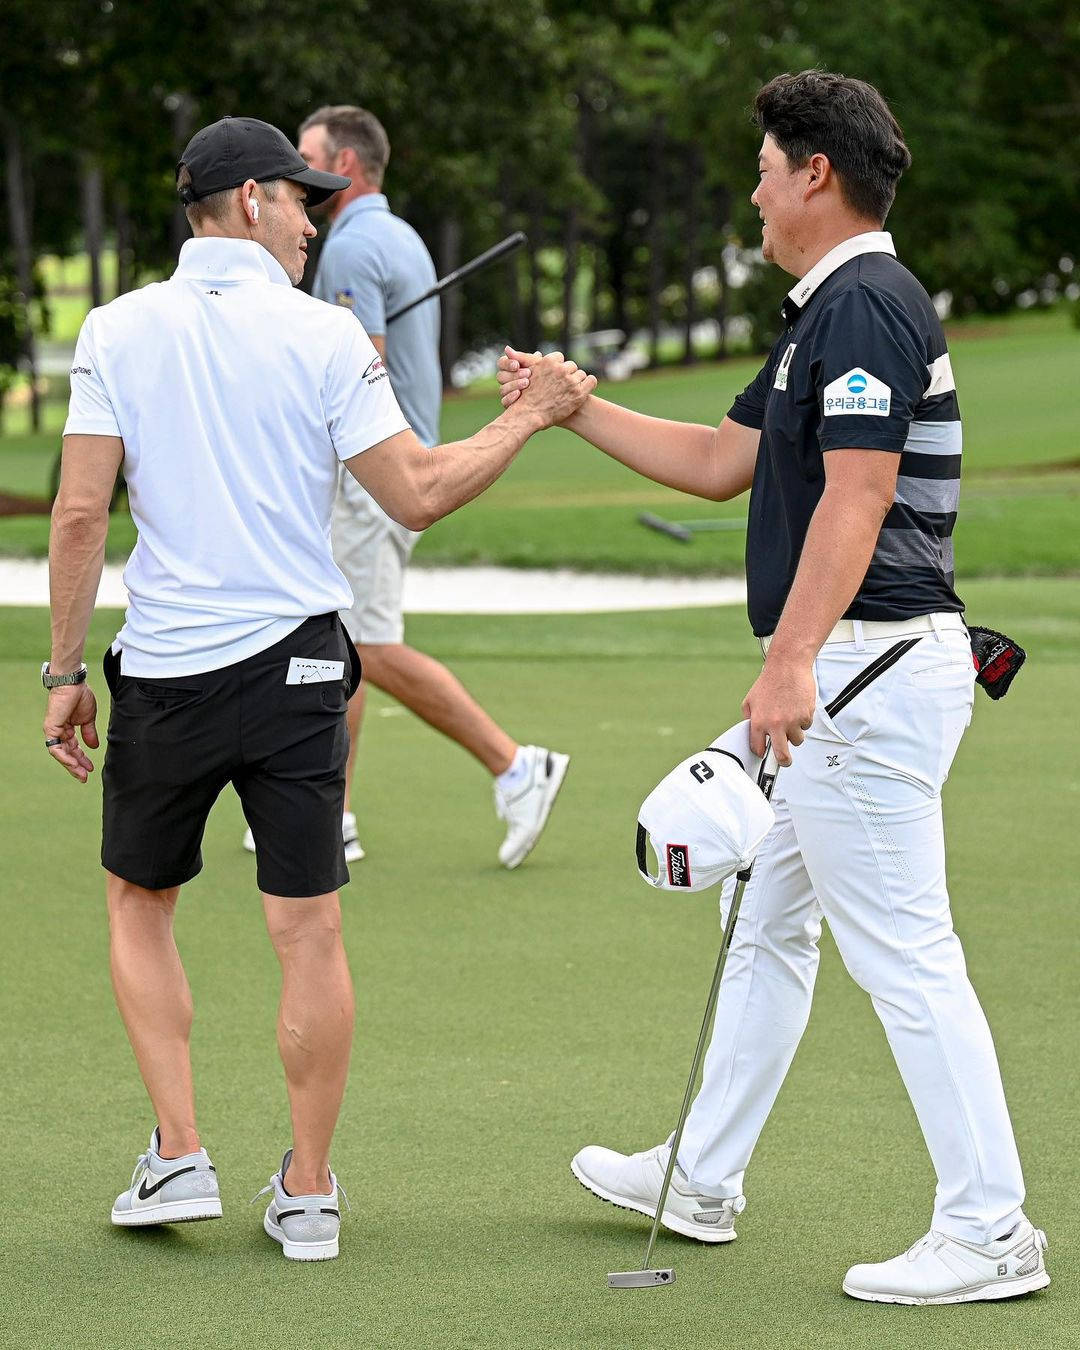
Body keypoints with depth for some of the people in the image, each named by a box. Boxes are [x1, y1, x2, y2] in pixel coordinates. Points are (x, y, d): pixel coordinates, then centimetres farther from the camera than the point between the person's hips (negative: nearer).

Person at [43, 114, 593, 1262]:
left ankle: (180, 1157, 10)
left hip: (163, 672, 1)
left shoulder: (119, 330, -1)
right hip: (295, 664, -1)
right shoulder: (324, 337, -4)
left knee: (138, 902, 18)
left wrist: (64, 672, 2)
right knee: (308, 928, 5)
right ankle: (308, 1193, 9)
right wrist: (529, 416, 8)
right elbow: (417, 496, -5)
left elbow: (81, 512, -5)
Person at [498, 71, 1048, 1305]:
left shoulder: (865, 304, -15)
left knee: (903, 953, -9)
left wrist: (790, 662, -29)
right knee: (767, 925, 19)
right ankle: (702, 1182, 30)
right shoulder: (824, 311, 18)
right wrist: (572, 407, 26)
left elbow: (857, 496, -24)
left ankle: (988, 1234, -6)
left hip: (870, 668, -11)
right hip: (847, 678, 11)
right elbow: (722, 461, 25)